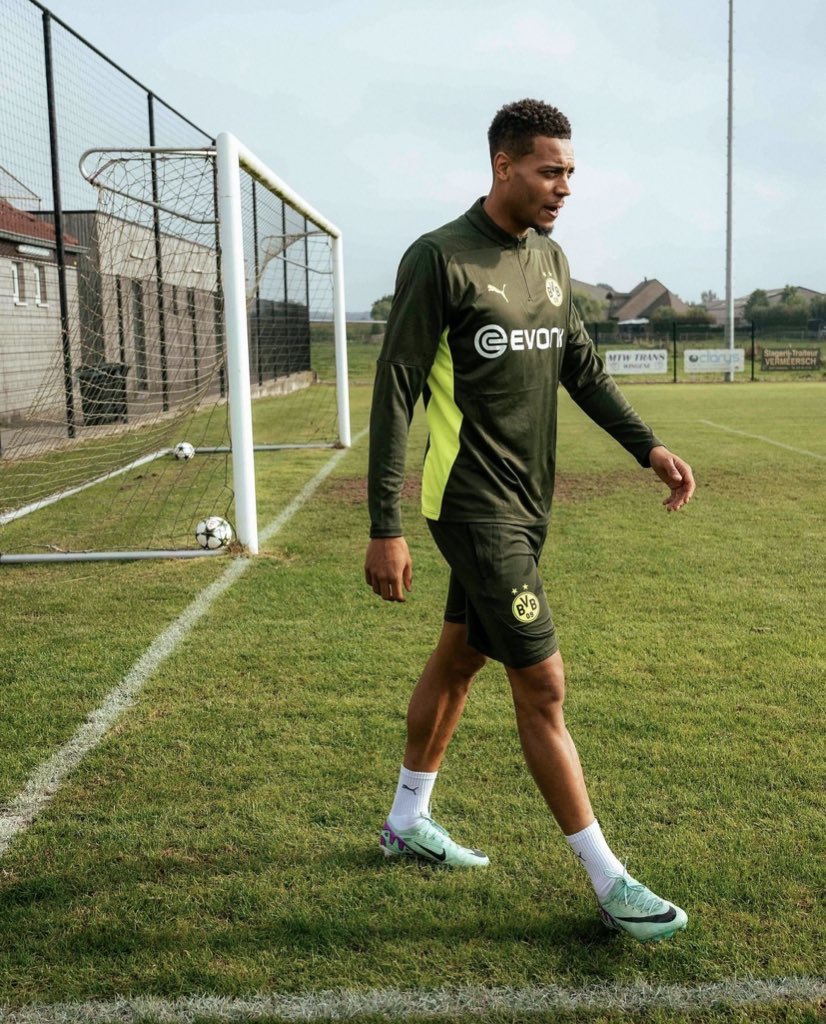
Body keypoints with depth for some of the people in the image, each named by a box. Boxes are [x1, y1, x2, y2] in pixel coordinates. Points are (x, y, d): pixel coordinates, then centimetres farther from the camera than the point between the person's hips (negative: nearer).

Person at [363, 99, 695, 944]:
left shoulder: (550, 258, 10)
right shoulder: (441, 259, -14)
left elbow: (580, 366, 18)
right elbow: (394, 393, -15)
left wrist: (646, 446, 6)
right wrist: (384, 528, -18)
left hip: (524, 502, 8)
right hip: (472, 503, -8)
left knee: (457, 661, 18)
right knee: (542, 686, -6)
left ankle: (407, 822, 36)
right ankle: (609, 883, 6)